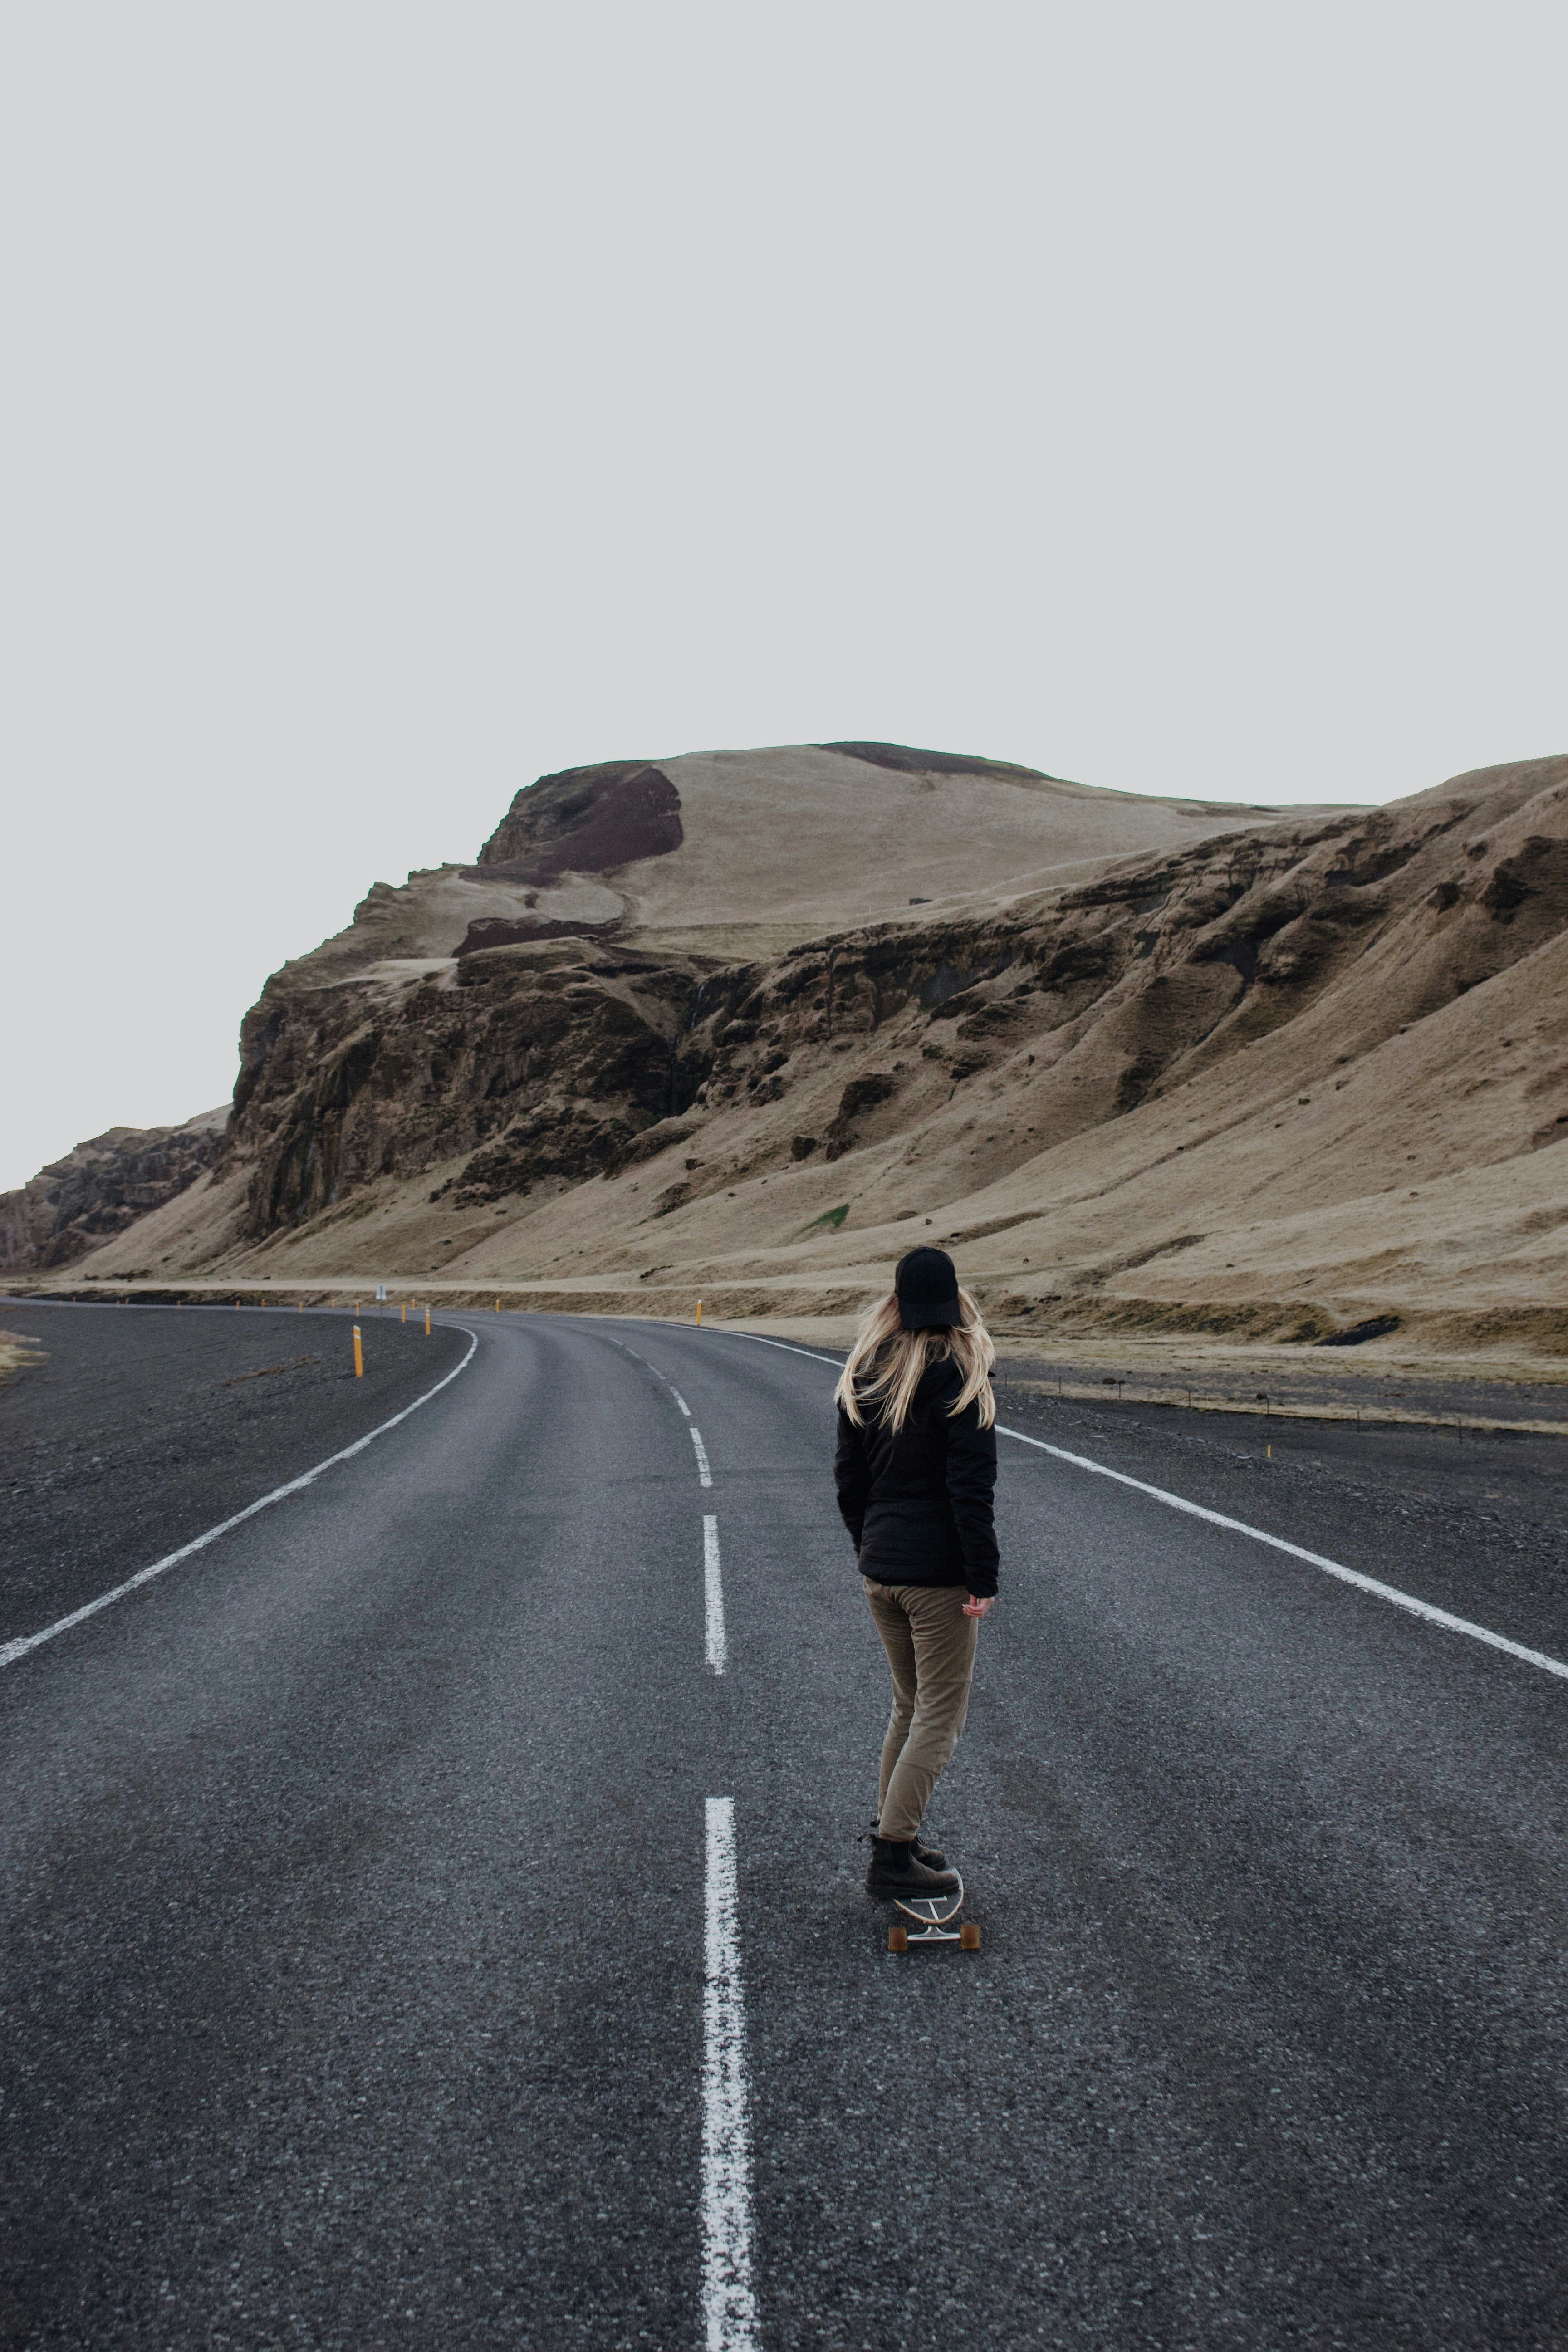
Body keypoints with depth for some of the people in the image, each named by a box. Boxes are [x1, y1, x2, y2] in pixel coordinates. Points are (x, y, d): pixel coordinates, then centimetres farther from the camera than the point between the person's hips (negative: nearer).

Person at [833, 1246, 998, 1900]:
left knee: (908, 1705, 21)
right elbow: (971, 1488, -17)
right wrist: (983, 1579, -14)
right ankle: (892, 1858, 2)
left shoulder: (864, 1374, 6)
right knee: (939, 1716, 3)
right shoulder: (958, 1379, -14)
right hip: (938, 1574, -7)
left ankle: (894, 1836, 28)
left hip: (878, 1571, 7)